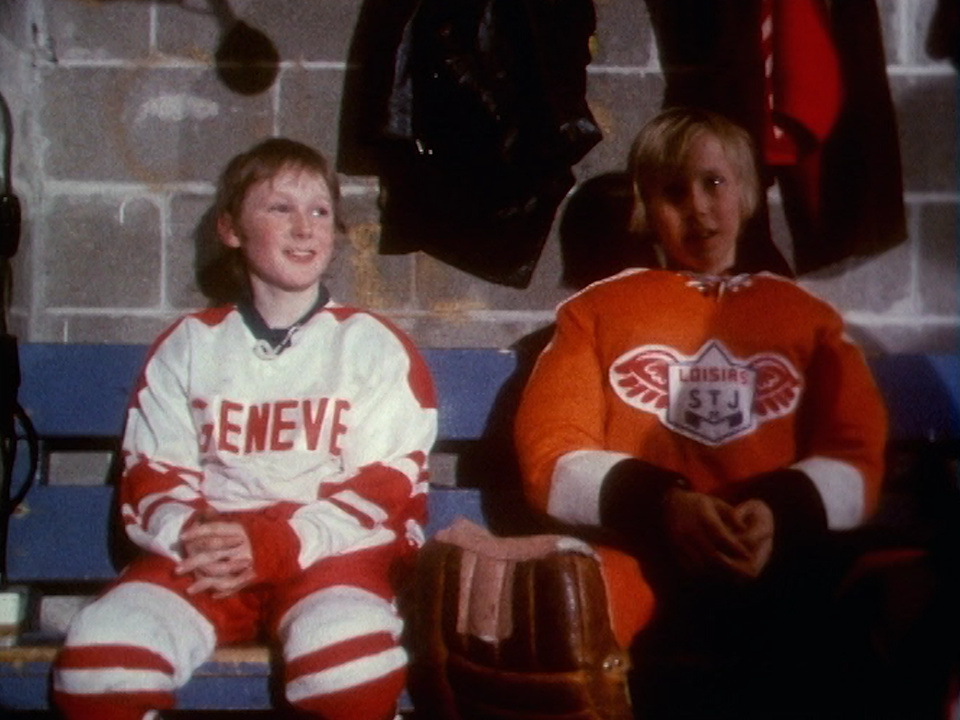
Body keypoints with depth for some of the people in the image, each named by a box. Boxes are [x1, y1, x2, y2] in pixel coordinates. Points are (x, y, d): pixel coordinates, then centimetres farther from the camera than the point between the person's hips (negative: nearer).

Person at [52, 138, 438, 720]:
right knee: (99, 650, -26)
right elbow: (152, 474, 12)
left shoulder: (374, 346, 9)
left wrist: (279, 544, -16)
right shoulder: (188, 346, 16)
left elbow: (386, 482, 0)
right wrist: (188, 536, -13)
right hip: (207, 556, 2)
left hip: (332, 552, -2)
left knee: (348, 656, -35)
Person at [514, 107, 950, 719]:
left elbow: (856, 462, 12)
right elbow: (555, 461, 7)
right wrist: (662, 505, -13)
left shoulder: (807, 316, 23)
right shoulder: (596, 311, 20)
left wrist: (780, 512, -11)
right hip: (641, 565, -1)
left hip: (783, 564, 1)